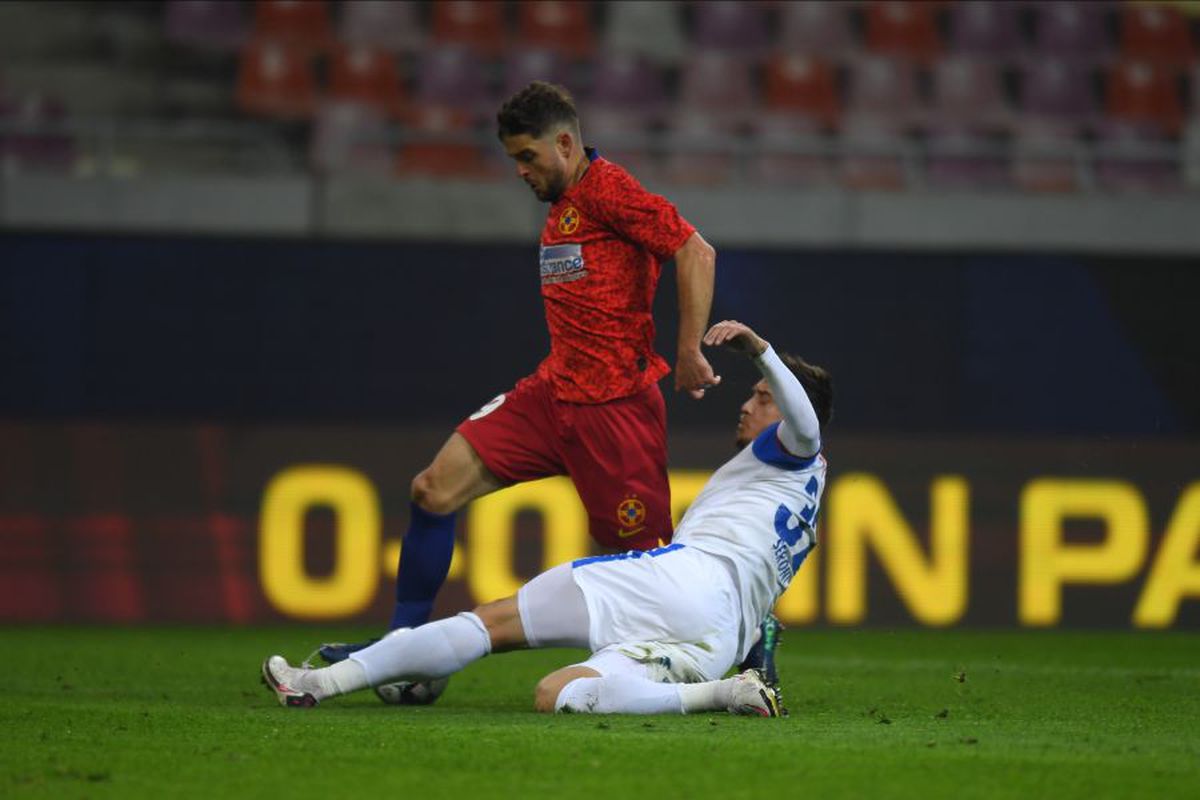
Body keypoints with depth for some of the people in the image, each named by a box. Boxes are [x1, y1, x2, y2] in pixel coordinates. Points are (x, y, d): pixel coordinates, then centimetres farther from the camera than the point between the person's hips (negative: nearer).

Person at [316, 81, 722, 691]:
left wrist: (689, 353, -19)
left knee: (644, 551, -5)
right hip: (553, 390, 9)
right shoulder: (562, 205, 17)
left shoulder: (607, 191, -11)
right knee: (436, 488, -2)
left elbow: (696, 253, -18)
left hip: (614, 405, -9)